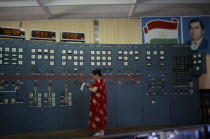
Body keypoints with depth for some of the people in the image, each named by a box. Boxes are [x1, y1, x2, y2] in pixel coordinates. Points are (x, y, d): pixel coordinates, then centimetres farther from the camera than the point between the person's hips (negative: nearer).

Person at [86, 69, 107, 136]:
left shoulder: (97, 81, -16)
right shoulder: (101, 81, 14)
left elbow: (94, 90, -24)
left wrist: (89, 88, -6)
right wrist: (90, 86, 8)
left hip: (98, 102, -10)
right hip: (100, 101, 10)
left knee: (98, 115, -3)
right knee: (100, 115, 13)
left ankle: (101, 131, 3)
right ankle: (101, 130, 19)